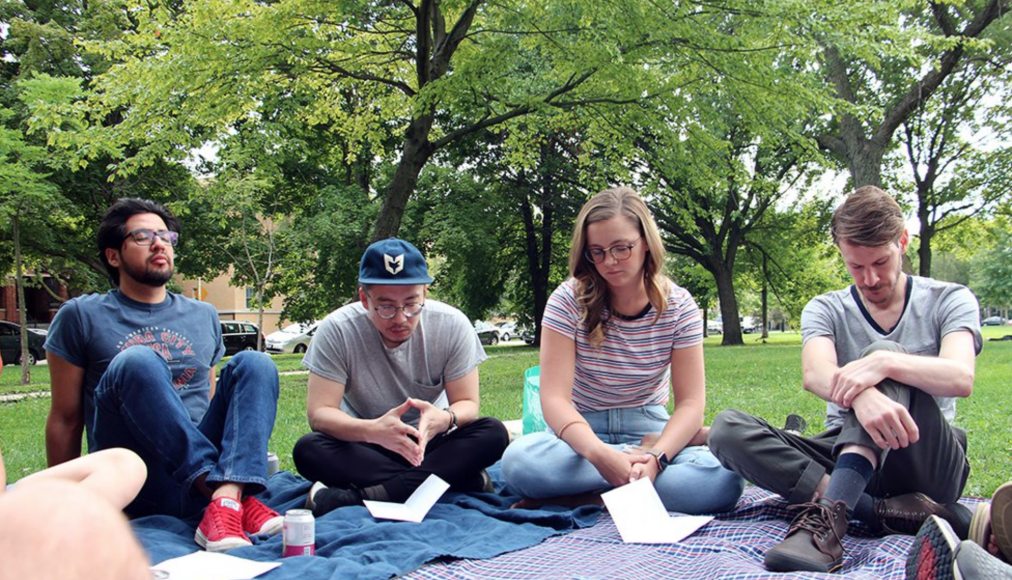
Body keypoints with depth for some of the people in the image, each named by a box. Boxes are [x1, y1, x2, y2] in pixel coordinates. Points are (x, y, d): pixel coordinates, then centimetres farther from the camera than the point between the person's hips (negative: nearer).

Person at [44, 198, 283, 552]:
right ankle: (224, 491, -34)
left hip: (200, 480, 4)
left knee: (253, 363, -17)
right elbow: (65, 420, 9)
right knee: (136, 361, -26)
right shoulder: (82, 317, 9)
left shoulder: (204, 317, 19)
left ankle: (227, 498, -38)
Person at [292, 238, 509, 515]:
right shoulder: (336, 330, -16)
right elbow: (319, 412, -20)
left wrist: (443, 420, -37)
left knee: (493, 434, -26)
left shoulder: (452, 324, -14)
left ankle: (357, 496, -32)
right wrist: (372, 430, -42)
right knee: (307, 450, -30)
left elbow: (467, 404, -11)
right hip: (364, 447, 0)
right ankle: (458, 481, -29)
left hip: (430, 445, 1)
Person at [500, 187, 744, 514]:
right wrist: (600, 455, -40)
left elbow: (690, 403, -9)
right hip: (584, 429, 0)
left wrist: (655, 458, -31)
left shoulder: (678, 306, -6)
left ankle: (587, 497, -21)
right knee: (518, 461, -35)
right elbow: (554, 398, -20)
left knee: (723, 480, -31)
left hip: (646, 428, 0)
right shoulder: (569, 300, -12)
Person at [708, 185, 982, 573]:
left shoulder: (949, 300, 4)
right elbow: (815, 375, -17)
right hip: (846, 453, 2)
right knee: (727, 428, -22)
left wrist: (883, 364, -38)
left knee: (883, 352, -29)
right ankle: (884, 510, -32)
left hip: (927, 464, -2)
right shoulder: (826, 309, 6)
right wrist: (861, 395, -41)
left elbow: (961, 378, -18)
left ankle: (830, 512, -46)